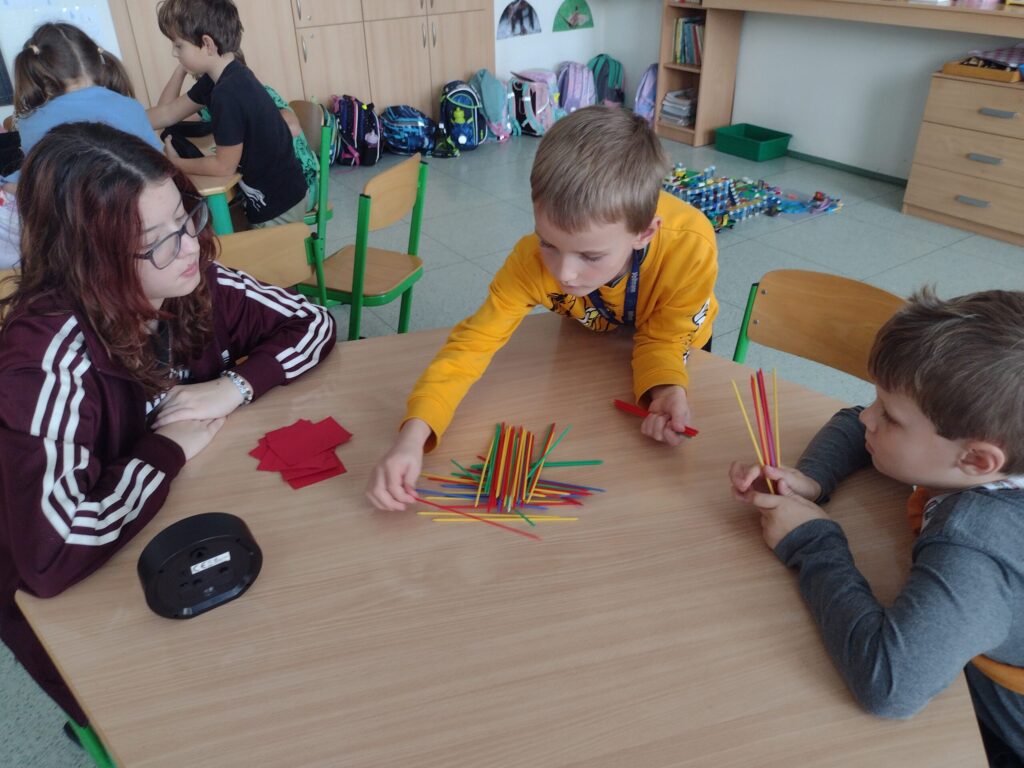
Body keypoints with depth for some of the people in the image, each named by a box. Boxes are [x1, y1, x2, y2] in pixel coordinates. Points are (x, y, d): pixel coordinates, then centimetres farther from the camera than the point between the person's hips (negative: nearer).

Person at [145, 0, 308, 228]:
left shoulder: (228, 94, -27)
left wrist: (174, 163, -4)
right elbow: (168, 113, 13)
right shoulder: (220, 77, 3)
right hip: (273, 195, 9)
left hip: (278, 203, -9)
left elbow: (224, 166, -18)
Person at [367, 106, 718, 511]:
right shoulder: (534, 259, -41)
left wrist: (667, 392, -48)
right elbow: (472, 341, -39)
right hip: (589, 339, 1)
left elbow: (662, 340, -27)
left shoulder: (690, 246, -43)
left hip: (676, 341, 0)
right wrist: (413, 436, -52)